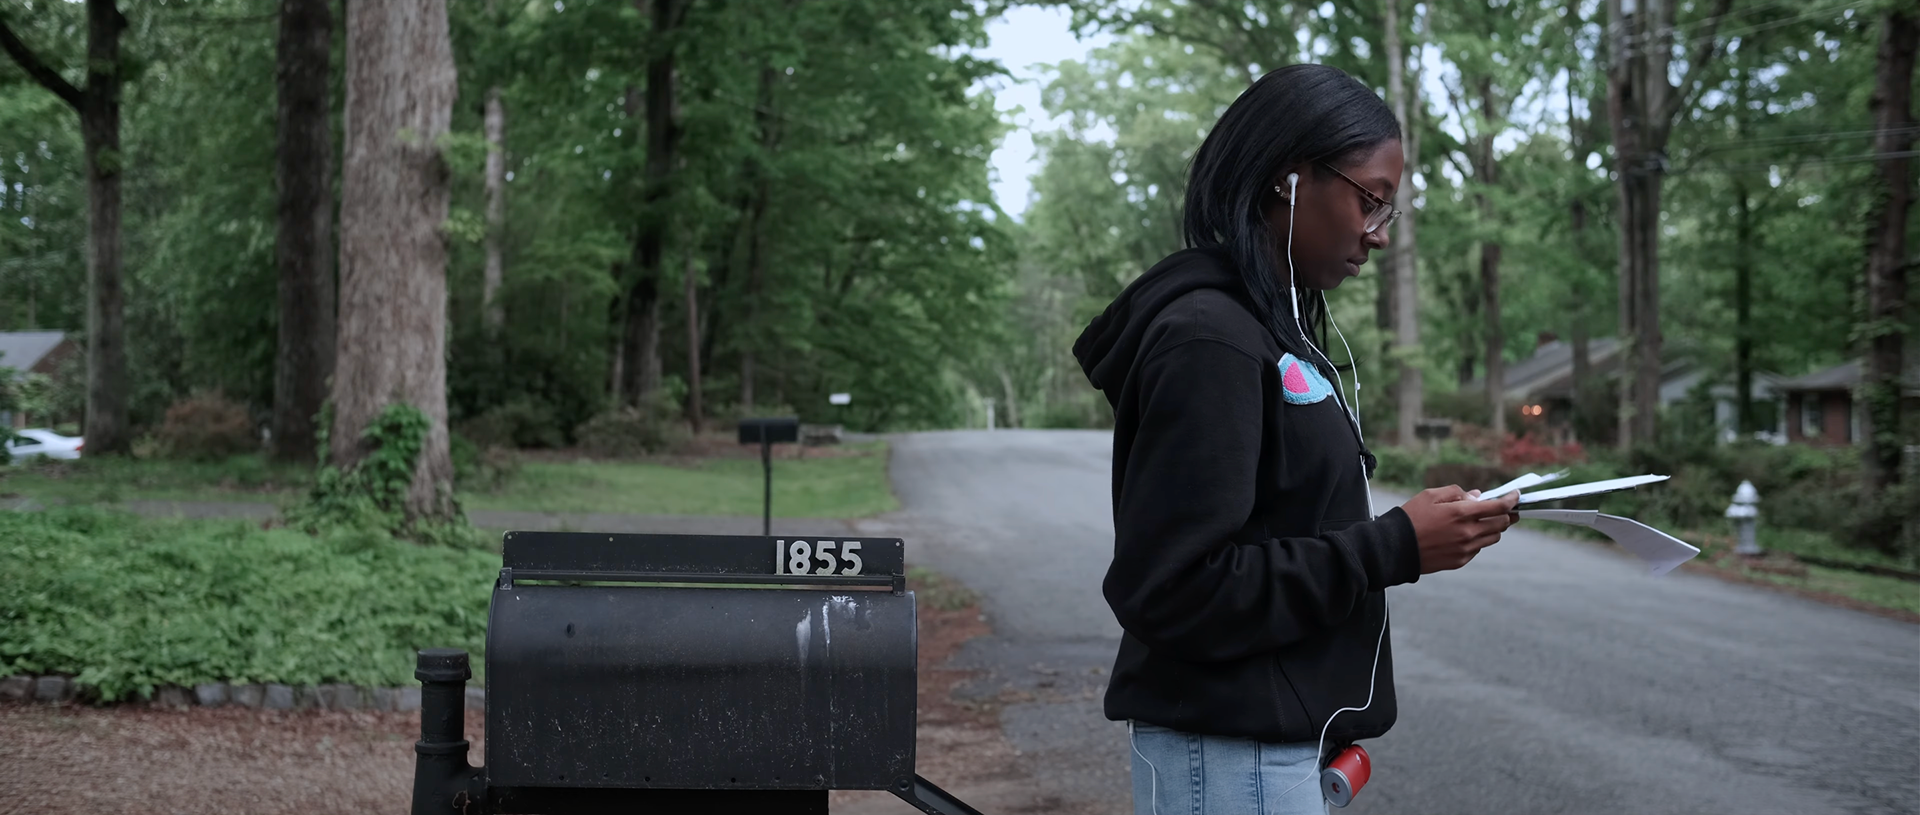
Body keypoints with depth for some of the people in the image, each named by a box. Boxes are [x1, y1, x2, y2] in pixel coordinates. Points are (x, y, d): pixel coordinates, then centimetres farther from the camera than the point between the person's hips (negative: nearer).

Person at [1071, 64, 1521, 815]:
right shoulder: (1208, 338, -17)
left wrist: (1413, 533, 5)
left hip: (1282, 741, 9)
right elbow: (1168, 589, -22)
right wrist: (1392, 549, -19)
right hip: (1229, 753, -9)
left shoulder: (1276, 328, 12)